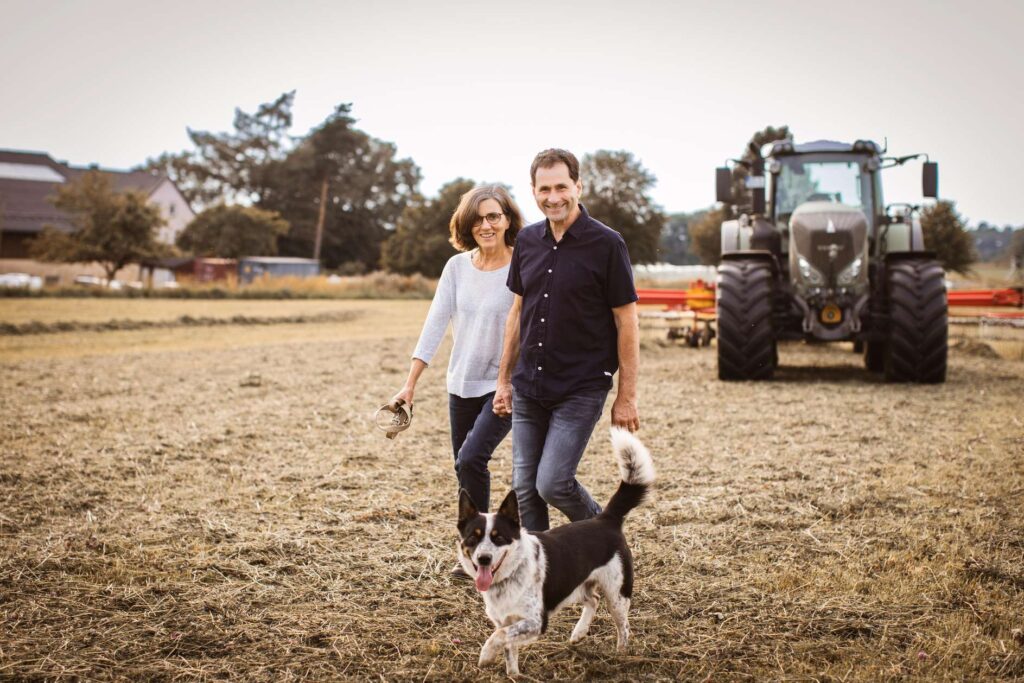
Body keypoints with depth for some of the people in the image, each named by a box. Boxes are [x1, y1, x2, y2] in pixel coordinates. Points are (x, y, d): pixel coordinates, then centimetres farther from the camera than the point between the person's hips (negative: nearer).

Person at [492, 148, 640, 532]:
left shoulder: (606, 244, -10)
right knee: (524, 489, 7)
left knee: (552, 483, -11)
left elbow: (626, 321, -8)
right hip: (528, 388, 5)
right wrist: (504, 379, 14)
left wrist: (627, 397, -10)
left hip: (581, 389, -5)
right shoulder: (528, 241, 6)